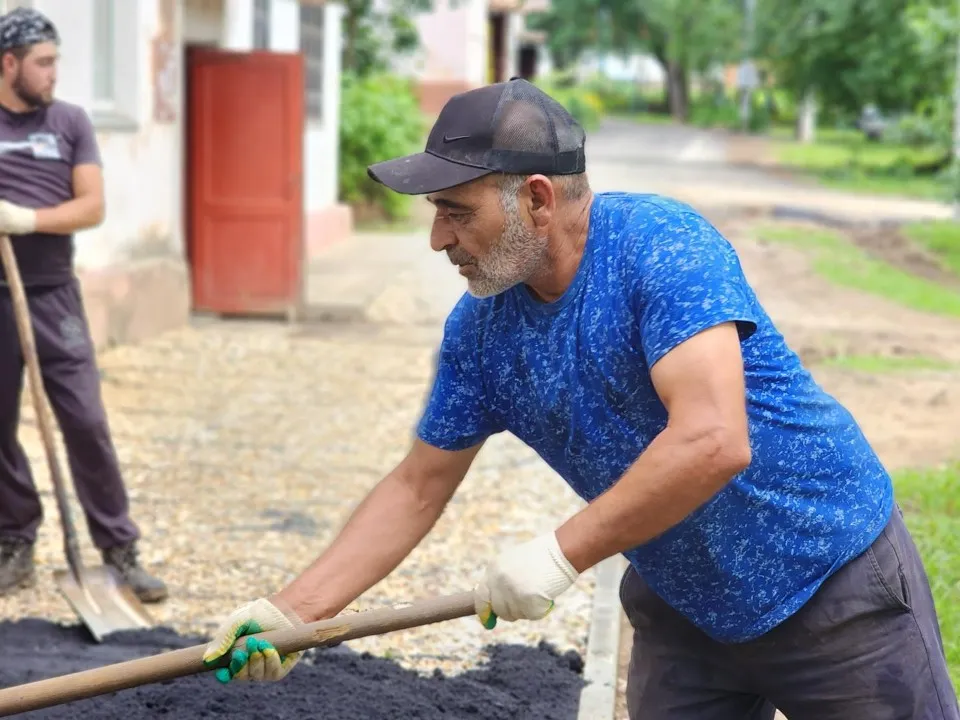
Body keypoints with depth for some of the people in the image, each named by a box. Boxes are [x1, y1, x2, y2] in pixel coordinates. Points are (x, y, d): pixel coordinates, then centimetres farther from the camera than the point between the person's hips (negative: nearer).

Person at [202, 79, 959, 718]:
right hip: (683, 616, 6)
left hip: (833, 578, -6)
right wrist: (292, 612, -6)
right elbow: (417, 489, 3)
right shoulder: (480, 328, -6)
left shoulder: (662, 246, -25)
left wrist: (561, 553, -30)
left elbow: (712, 442, -36)